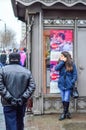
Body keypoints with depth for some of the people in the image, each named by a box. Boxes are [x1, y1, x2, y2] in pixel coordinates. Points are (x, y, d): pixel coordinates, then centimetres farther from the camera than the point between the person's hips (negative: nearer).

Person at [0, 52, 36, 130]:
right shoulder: (27, 71, 3)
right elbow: (32, 86, -4)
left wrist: (9, 98, -11)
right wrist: (23, 98, -6)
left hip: (9, 104, -3)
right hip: (22, 103, 3)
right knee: (20, 123, 21)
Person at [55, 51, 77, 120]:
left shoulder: (72, 64, -3)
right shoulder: (61, 63, 6)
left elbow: (75, 75, -2)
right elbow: (56, 68, -13)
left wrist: (72, 82, -13)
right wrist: (62, 62, -15)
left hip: (68, 85, -4)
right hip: (61, 85, 4)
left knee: (66, 100, -5)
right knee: (63, 100, 8)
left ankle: (64, 113, 8)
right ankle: (67, 112, 21)